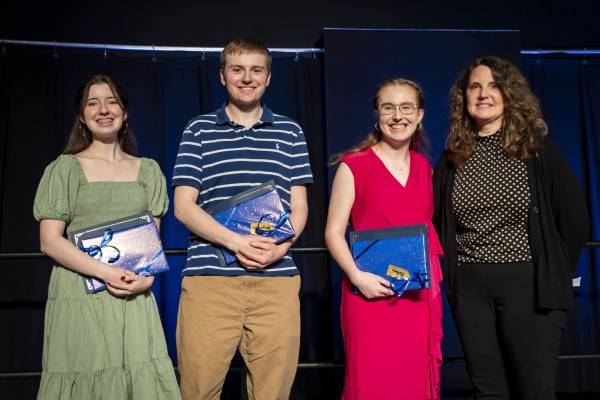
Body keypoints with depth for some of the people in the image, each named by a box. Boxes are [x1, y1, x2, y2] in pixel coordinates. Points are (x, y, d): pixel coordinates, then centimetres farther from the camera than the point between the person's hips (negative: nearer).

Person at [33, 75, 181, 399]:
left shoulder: (147, 170, 13)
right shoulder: (65, 168, 4)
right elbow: (49, 241, -2)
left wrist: (147, 276, -7)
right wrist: (107, 272, -16)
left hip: (134, 298, 2)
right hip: (80, 297, -2)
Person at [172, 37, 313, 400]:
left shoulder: (289, 132, 15)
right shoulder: (199, 130, 10)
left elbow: (299, 206, 12)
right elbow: (183, 206, 3)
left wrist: (282, 246, -9)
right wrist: (236, 241, -12)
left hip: (277, 279, 1)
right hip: (209, 278, -1)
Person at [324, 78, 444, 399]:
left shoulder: (424, 166, 12)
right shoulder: (353, 166, -4)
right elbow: (334, 232, -5)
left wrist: (433, 272, 7)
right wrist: (357, 276, -18)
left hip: (419, 294, 5)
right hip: (371, 292, -4)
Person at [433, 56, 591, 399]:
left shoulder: (538, 150, -1)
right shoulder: (453, 158, 6)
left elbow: (575, 217, 2)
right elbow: (439, 223, 13)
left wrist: (554, 274, 3)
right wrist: (450, 274, 7)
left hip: (528, 286, -2)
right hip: (470, 288, 3)